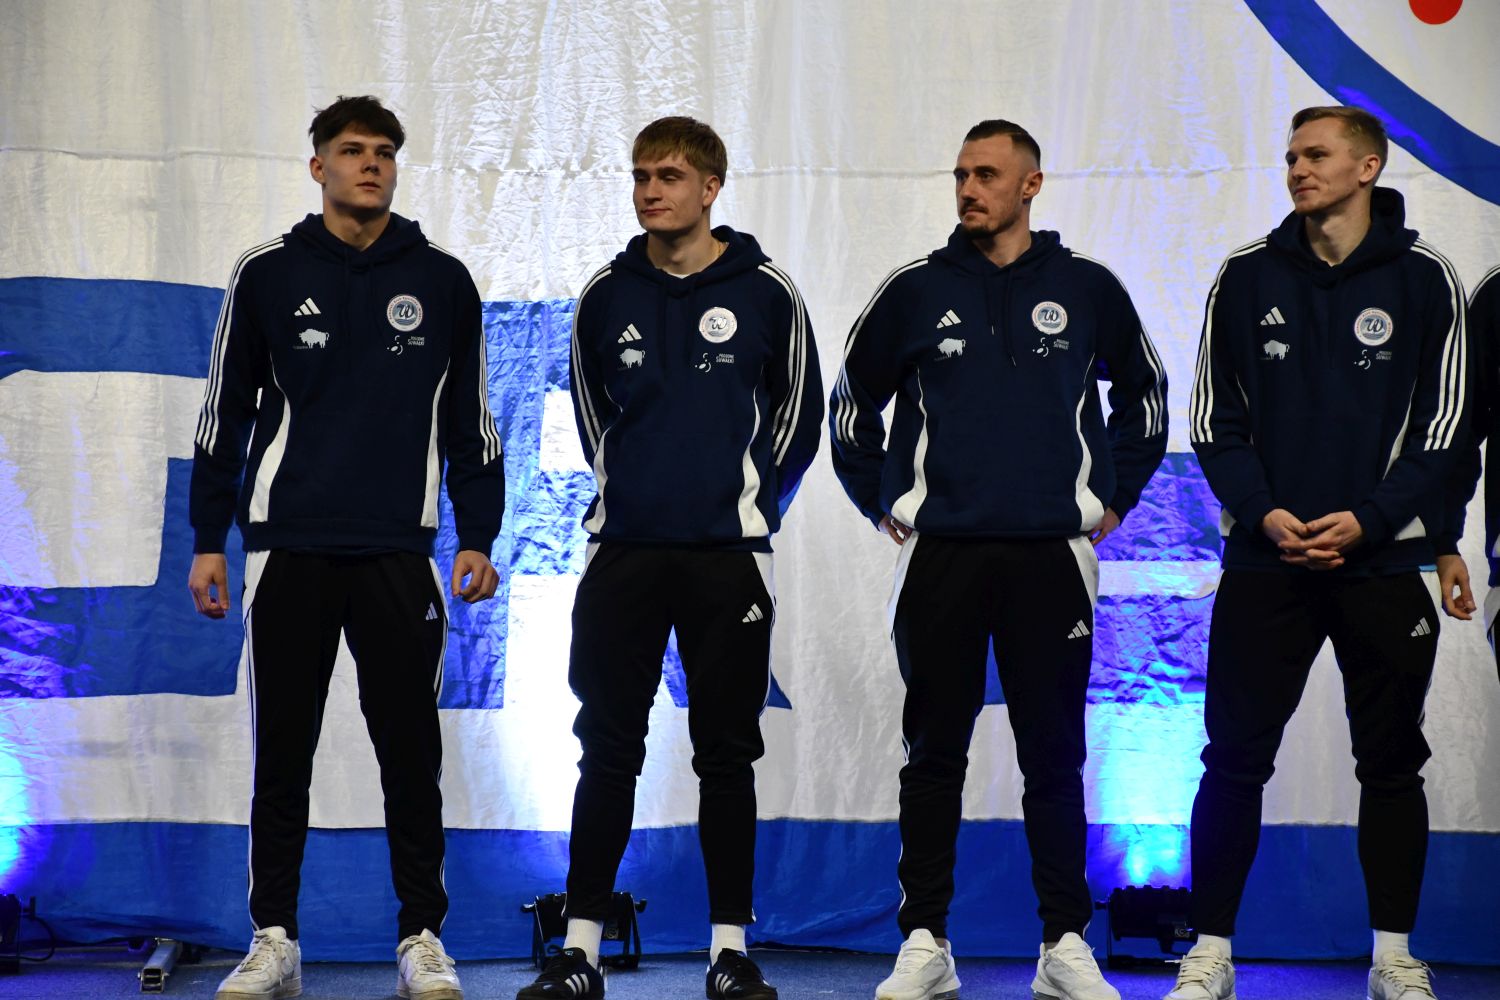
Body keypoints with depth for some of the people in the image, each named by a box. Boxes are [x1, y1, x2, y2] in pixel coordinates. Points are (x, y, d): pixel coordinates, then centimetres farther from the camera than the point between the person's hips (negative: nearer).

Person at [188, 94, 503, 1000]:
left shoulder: (442, 281, 8)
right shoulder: (268, 275, 6)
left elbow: (470, 420, 11)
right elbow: (226, 415, 10)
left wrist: (478, 537, 5)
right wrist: (209, 539, 6)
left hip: (400, 551, 0)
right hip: (288, 549, 0)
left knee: (411, 752, 1)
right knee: (282, 752, 4)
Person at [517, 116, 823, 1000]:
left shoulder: (766, 291, 0)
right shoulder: (607, 296, 6)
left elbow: (798, 415, 8)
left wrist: (752, 504, 7)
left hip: (728, 558, -2)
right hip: (624, 553, 2)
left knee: (726, 753, 4)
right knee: (607, 751, 3)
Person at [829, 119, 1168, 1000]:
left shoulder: (1087, 289, 6)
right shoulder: (916, 291, 6)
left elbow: (1144, 392, 20)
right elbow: (853, 404, 17)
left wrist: (1114, 499, 14)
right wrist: (883, 504, 12)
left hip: (1052, 555, 0)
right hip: (940, 555, 0)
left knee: (1054, 755, 4)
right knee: (935, 754, 4)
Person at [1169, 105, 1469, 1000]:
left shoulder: (1424, 279, 1)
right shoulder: (1247, 278, 5)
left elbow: (1441, 426, -1)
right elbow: (1214, 422, 6)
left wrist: (1366, 520, -13)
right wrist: (1264, 512, -10)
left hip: (1383, 561, -1)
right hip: (1265, 558, 1)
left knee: (1391, 762, 7)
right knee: (1236, 759, 0)